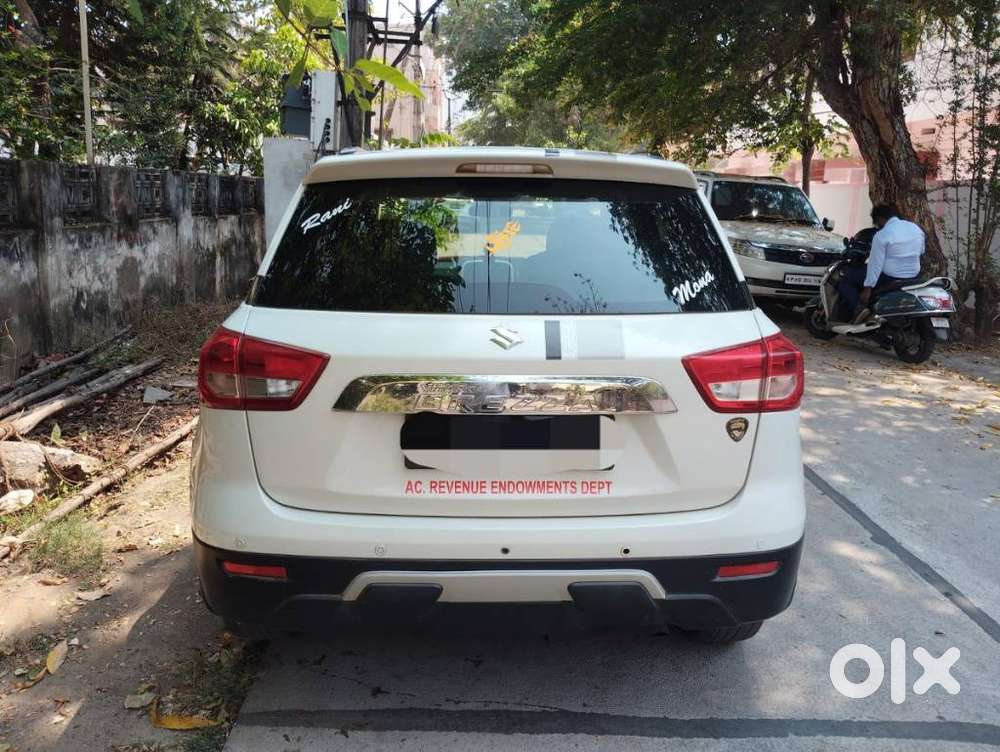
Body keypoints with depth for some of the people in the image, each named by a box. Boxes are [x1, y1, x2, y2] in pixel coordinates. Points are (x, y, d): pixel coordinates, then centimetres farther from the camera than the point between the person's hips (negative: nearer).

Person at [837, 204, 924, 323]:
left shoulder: (882, 235, -15)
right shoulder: (916, 228, 6)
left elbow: (875, 263, -18)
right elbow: (921, 252, 19)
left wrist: (867, 288, -16)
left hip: (888, 279, -7)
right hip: (914, 277, 7)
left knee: (845, 281, 3)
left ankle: (858, 309, -18)